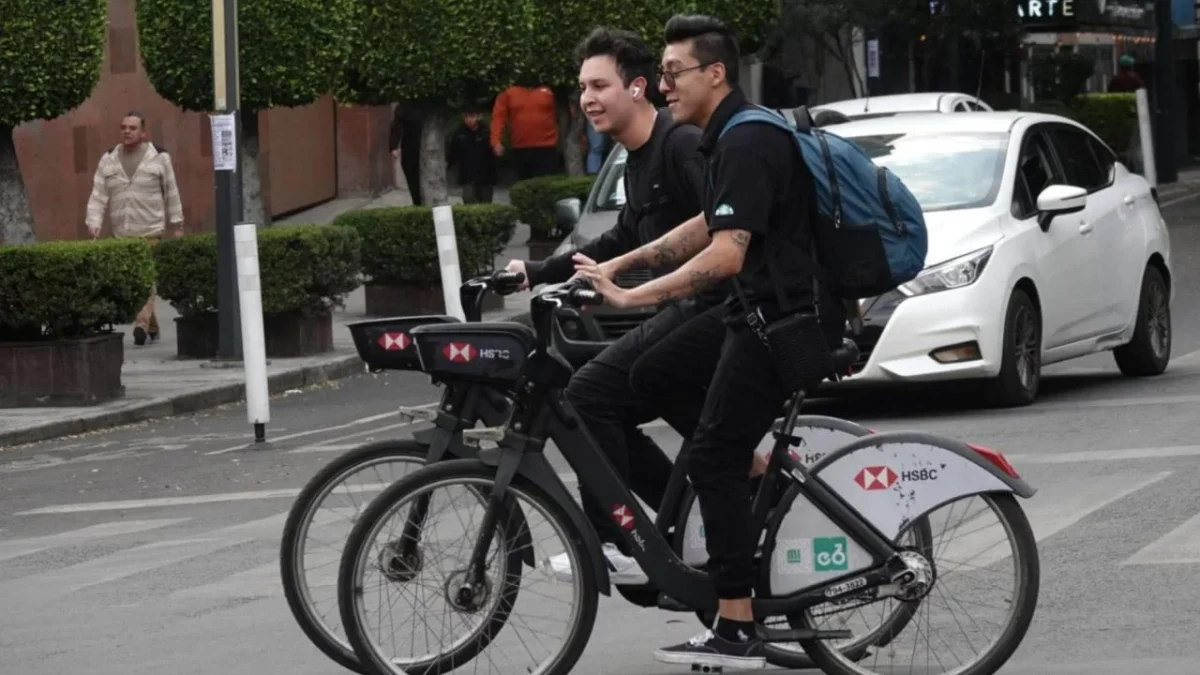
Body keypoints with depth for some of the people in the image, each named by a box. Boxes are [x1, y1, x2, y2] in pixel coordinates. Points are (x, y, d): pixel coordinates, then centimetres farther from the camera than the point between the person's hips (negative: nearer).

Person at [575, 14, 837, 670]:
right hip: (754, 306, 10)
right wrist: (617, 265, 17)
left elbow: (725, 255, -29)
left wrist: (628, 296, -27)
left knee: (714, 458, -10)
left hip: (786, 317, -10)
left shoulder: (748, 143, -20)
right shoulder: (733, 136, 12)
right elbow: (708, 227, 24)